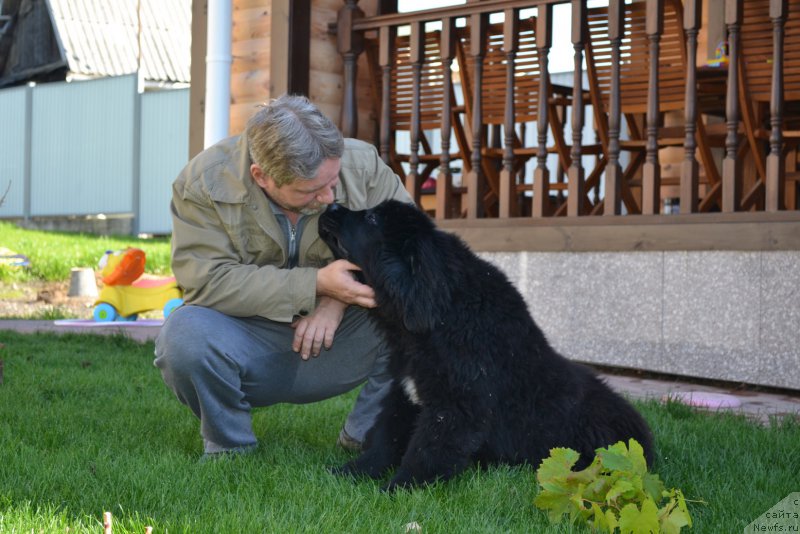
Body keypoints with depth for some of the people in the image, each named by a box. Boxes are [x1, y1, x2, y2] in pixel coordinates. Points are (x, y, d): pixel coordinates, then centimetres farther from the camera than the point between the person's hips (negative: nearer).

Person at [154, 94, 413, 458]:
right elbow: (207, 281, -25)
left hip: (336, 338, 2)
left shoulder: (362, 164, -12)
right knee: (185, 335, -34)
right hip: (248, 347, -2)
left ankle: (368, 434, -2)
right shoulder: (203, 182, -19)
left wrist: (340, 300, -25)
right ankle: (229, 447, -4)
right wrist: (317, 284, -31)